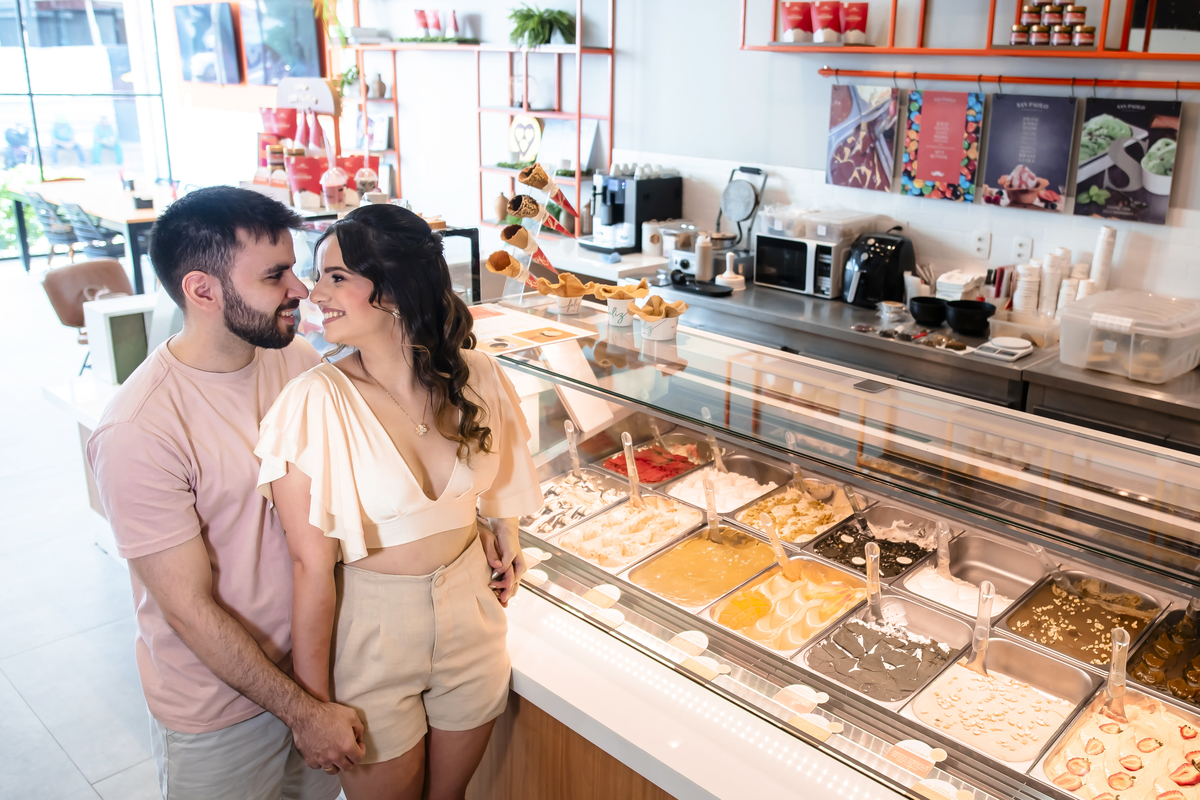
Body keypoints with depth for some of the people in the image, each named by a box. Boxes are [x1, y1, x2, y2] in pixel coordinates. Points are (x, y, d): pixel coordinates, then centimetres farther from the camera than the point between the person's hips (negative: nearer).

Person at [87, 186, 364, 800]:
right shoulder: (138, 432, -27)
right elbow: (191, 610, -22)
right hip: (220, 713, -5)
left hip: (314, 666, 6)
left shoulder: (297, 361, -8)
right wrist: (303, 713, -16)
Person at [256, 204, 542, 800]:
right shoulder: (315, 403, -23)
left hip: (471, 613, 4)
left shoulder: (475, 377, -10)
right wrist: (314, 704, -14)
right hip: (368, 626, -3)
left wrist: (503, 535, 2)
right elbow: (313, 570, -19)